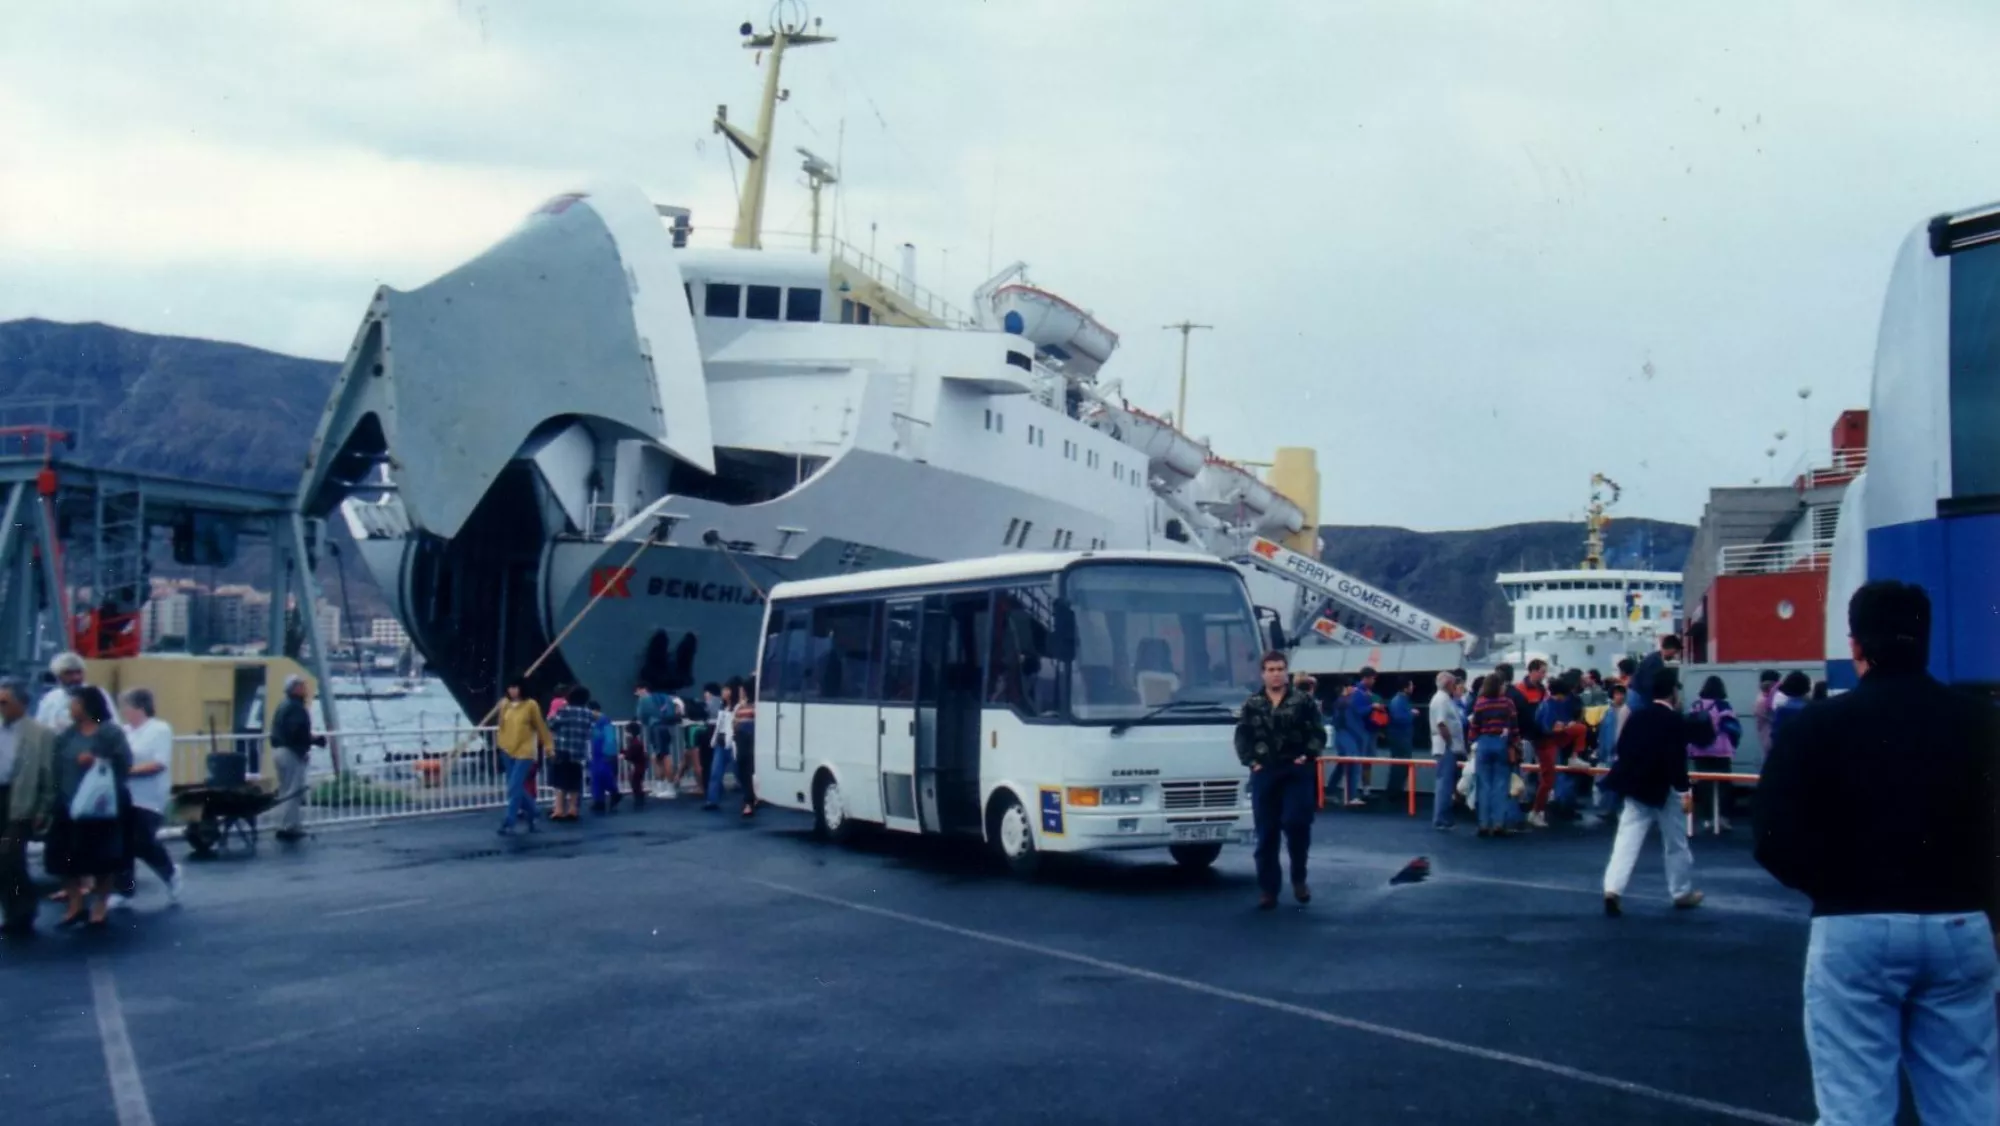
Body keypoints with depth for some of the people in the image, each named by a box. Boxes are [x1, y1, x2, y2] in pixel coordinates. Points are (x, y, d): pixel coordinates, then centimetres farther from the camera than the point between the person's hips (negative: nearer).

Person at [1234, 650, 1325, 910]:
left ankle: (1299, 878, 11)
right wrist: (1250, 761, -5)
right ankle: (1267, 889, 10)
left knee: (1296, 823, -13)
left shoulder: (1304, 701, 4)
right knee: (1266, 833, 3)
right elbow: (1242, 738, 8)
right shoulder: (1252, 705, 9)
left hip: (1297, 772, -2)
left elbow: (1319, 733, 3)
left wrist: (1308, 755, -10)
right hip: (1264, 774, 2)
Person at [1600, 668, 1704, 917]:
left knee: (1627, 840, -1)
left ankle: (1613, 889, -15)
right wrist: (1684, 791, -17)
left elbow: (1621, 748, 10)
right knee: (1676, 844, 12)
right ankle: (1683, 892, 24)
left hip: (1635, 788, 5)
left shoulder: (1635, 715, 5)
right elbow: (1677, 760, -19)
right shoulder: (1675, 721, -12)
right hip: (1663, 790, -5)